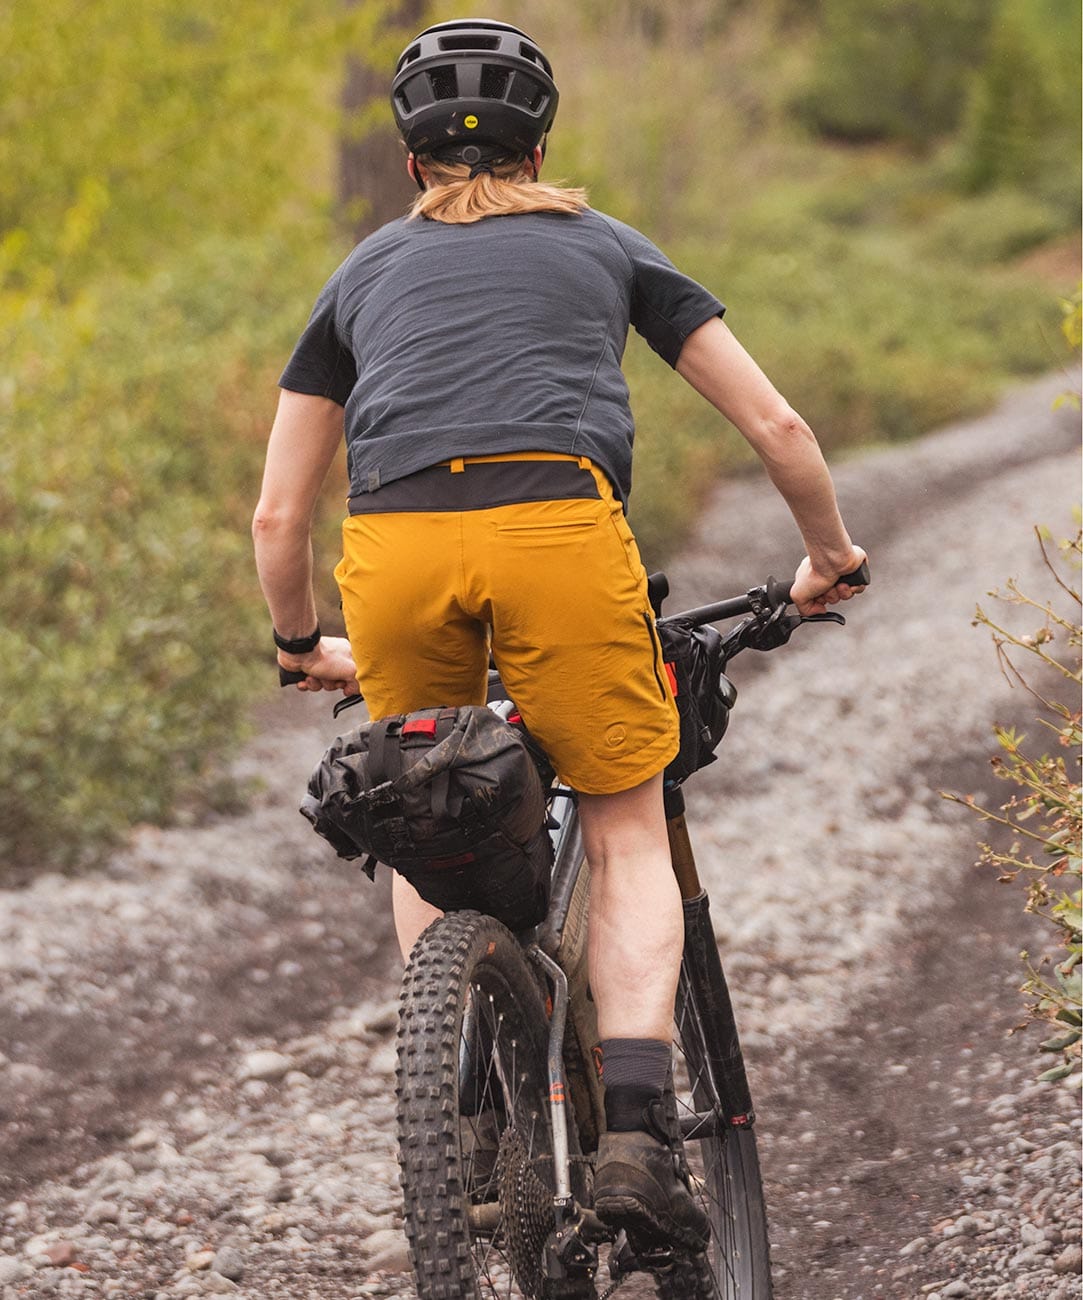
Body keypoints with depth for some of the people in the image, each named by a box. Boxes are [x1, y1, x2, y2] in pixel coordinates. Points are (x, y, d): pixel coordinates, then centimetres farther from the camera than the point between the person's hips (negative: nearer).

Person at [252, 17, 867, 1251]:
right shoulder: (607, 245, 27)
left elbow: (277, 517, 28)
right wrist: (830, 558, 40)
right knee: (627, 836, 11)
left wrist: (304, 646, 46)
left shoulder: (365, 273, 29)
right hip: (560, 527, -1)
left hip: (395, 546, 1)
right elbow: (776, 425, 23)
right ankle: (633, 1129, -6)